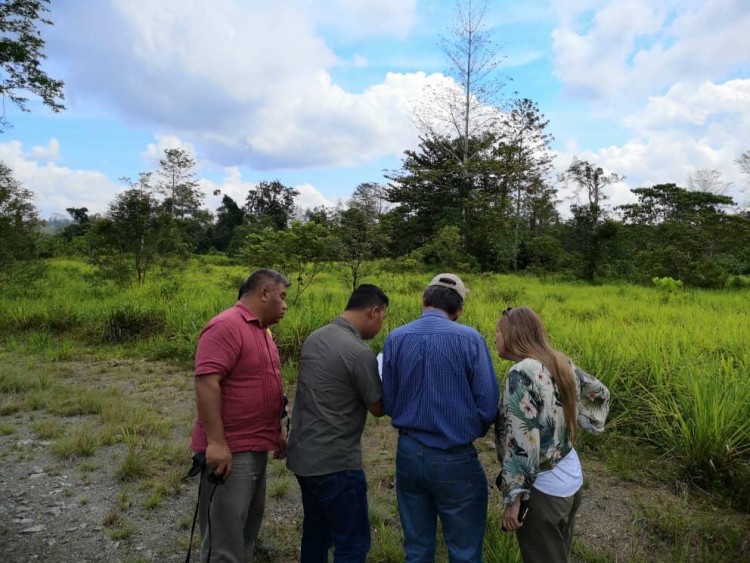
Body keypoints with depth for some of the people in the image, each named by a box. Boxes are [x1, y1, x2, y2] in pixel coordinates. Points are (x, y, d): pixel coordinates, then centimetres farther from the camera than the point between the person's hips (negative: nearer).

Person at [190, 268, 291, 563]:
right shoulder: (225, 326, -18)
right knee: (225, 535, 2)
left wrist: (277, 431, 19)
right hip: (228, 451, -9)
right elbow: (206, 383, -25)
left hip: (256, 448, 10)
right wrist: (215, 442, -26)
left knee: (249, 525, 21)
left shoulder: (261, 330, 12)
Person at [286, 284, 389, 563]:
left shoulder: (314, 338, 4)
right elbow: (378, 408, -10)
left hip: (303, 455, 9)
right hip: (335, 462, -9)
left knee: (316, 532, 22)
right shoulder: (359, 352, -21)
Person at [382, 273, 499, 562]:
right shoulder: (469, 339, -14)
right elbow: (488, 406, -11)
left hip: (408, 453, 4)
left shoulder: (395, 338, -4)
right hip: (454, 459, -3)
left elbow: (388, 404, 1)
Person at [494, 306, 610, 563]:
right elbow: (600, 392, 17)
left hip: (543, 489, -8)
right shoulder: (561, 362, 2)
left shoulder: (521, 373, -23)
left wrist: (513, 497, -20)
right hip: (571, 478, 8)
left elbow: (521, 442, -26)